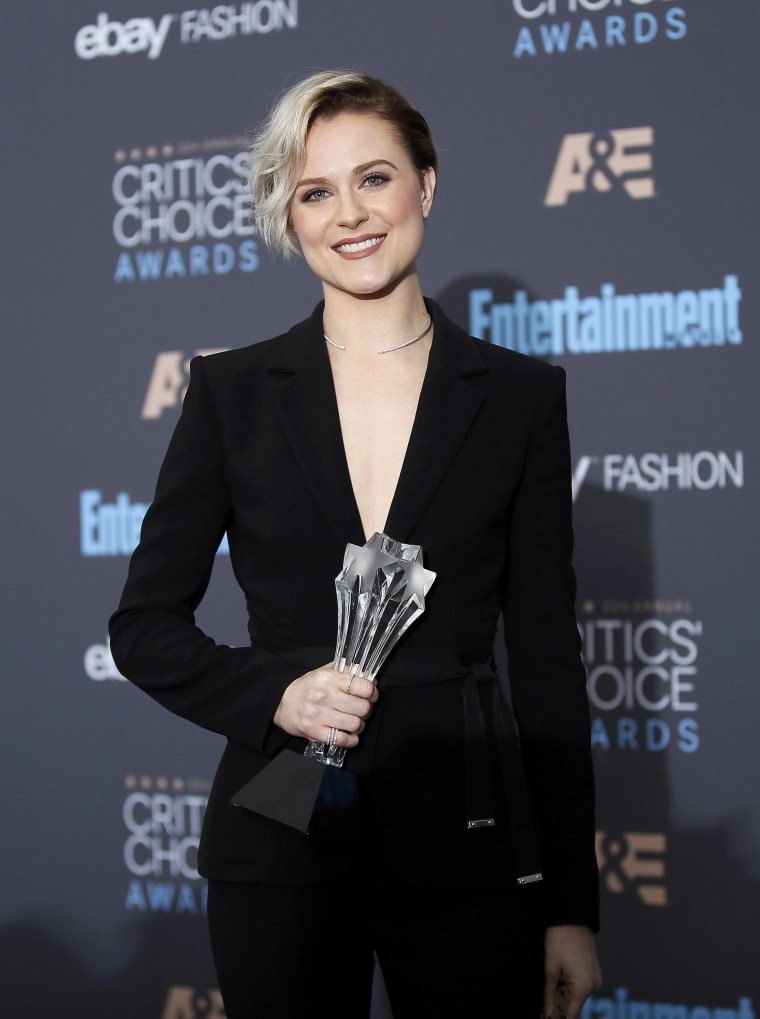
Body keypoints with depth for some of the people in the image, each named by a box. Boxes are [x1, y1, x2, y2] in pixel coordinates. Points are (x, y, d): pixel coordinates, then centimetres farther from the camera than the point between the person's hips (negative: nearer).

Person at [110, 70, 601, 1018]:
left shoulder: (520, 396, 3)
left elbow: (548, 657, 3)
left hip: (469, 845, 0)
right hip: (280, 843, 0)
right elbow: (144, 625, 7)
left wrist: (571, 905, 1)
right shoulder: (233, 391, 3)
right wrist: (274, 694, -12)